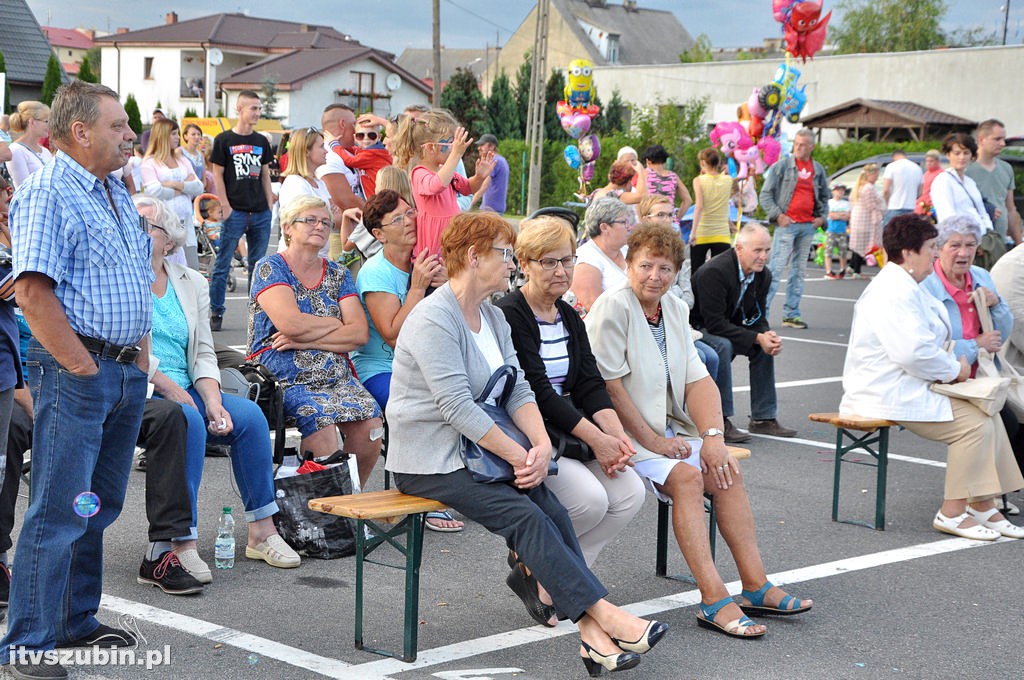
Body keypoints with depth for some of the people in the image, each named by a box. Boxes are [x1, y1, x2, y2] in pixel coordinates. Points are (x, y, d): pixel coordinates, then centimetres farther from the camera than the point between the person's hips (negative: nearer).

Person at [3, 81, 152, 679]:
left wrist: (142, 355, 14)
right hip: (75, 372, -9)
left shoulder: (118, 193, 16)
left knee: (100, 506, 15)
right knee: (61, 511, -7)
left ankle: (78, 621, 27)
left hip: (128, 372, 9)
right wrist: (82, 367, -18)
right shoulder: (48, 194, -12)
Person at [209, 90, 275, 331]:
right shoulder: (224, 140, -1)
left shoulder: (261, 142, 13)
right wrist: (225, 207, -9)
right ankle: (215, 312, 4)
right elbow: (217, 175, -2)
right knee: (223, 263, -2)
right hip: (235, 212, -4)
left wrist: (270, 206, 9)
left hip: (260, 212, 4)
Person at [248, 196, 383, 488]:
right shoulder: (271, 267, 2)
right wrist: (338, 324, 0)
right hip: (287, 377, -4)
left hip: (336, 374, 4)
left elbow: (360, 334, 1)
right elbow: (290, 323, -16)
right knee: (321, 421, -32)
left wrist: (303, 339, -10)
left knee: (369, 424, -23)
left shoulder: (338, 274, 16)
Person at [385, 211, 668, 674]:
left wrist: (541, 444, -13)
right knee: (524, 515, -24)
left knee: (551, 508, -15)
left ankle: (593, 634, -21)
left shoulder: (492, 317, 14)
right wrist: (520, 456, -21)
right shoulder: (434, 320, -15)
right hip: (428, 462, -8)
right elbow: (458, 407, -22)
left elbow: (518, 389, 6)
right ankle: (603, 613, -27)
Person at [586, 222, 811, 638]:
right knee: (686, 476, -26)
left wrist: (713, 436, -10)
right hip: (622, 432, -7)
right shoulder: (614, 307, -12)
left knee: (726, 471, -12)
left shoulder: (674, 309, 11)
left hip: (666, 427, 7)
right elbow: (609, 386, -19)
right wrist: (653, 441, -18)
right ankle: (714, 600, -29)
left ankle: (756, 587, -9)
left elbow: (697, 380, 6)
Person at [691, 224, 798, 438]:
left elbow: (757, 317, 3)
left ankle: (763, 418, -3)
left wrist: (768, 336, -22)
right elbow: (715, 323, -31)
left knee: (767, 345, -9)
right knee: (723, 346, -34)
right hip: (697, 329, -8)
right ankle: (720, 420, -25)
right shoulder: (714, 272, -29)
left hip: (726, 327, 8)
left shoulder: (763, 275, -4)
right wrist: (757, 338, -33)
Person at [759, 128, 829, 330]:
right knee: (777, 268, -11)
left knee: (799, 271, 8)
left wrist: (821, 216, 7)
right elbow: (766, 194, -2)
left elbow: (824, 197, 24)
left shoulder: (818, 170, 12)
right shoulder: (781, 166, -1)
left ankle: (791, 313, 13)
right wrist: (778, 215, -12)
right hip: (787, 224, -5)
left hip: (808, 226, 5)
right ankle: (761, 311, -9)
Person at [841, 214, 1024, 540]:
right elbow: (913, 353, -27)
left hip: (909, 387, 11)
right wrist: (954, 369, -12)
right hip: (889, 396, -11)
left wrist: (952, 366, 5)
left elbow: (926, 344, 24)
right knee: (975, 424, -16)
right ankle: (952, 513, -8)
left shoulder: (907, 287, 18)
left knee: (988, 413, 5)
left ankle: (982, 507, 8)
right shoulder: (892, 293, -20)